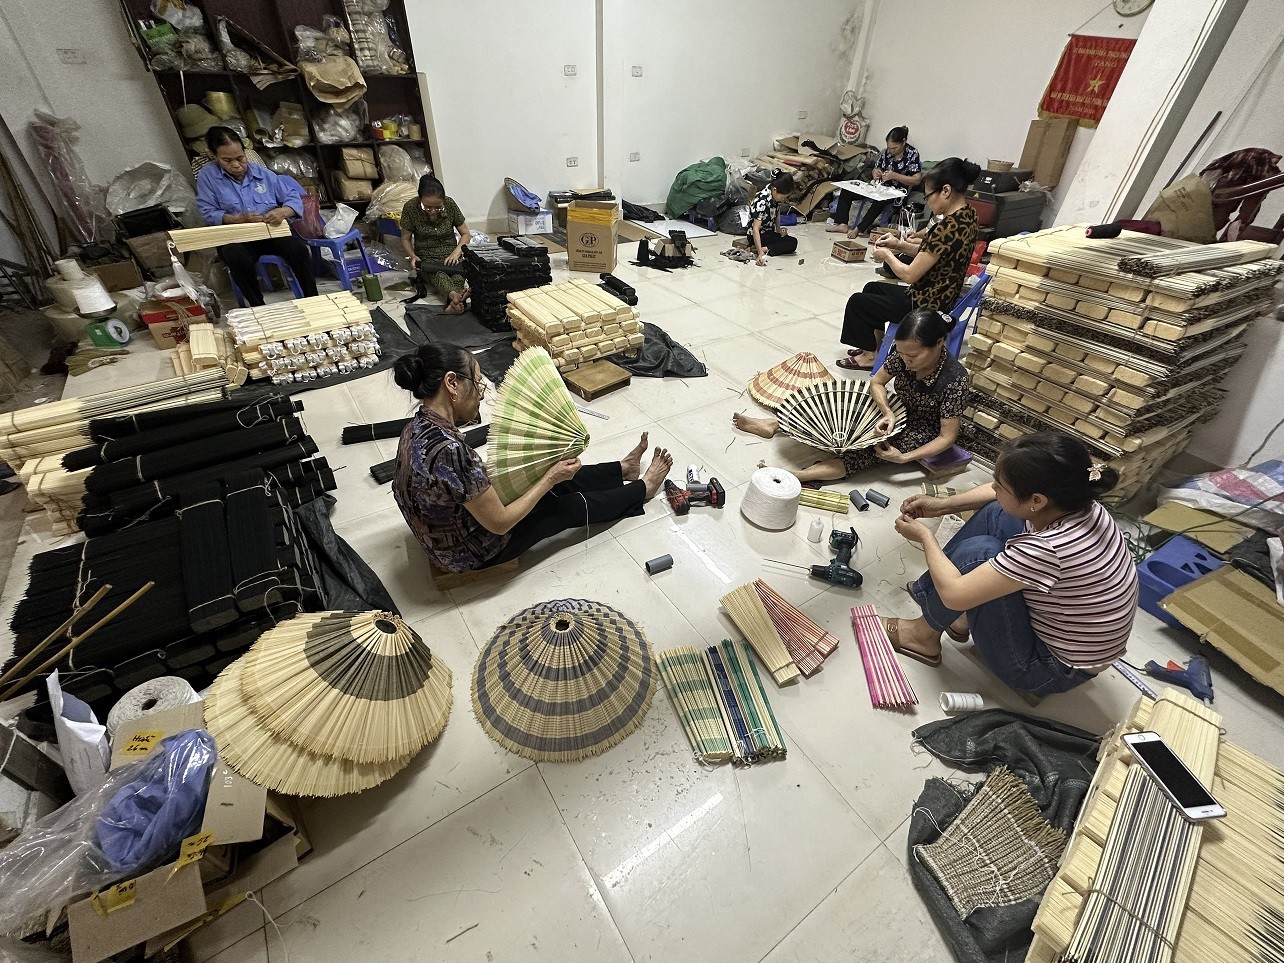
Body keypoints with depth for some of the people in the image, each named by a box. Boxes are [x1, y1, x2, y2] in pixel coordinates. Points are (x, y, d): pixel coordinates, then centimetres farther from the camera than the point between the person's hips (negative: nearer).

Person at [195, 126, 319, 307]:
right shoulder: (207, 176, 4)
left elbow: (294, 197, 5)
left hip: (272, 231, 2)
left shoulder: (262, 173, 9)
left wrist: (283, 212, -18)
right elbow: (209, 213, -1)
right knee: (237, 258, -37)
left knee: (299, 249, -31)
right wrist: (239, 219, -19)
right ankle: (258, 307, -23)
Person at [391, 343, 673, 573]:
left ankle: (623, 469, 39)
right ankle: (643, 488, 31)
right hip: (471, 552, -8)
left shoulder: (419, 427, -8)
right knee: (573, 506, 7)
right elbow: (500, 523, -27)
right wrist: (550, 479, -17)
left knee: (560, 480, 17)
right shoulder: (449, 451, -37)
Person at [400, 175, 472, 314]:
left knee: (458, 274, -36)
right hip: (426, 258, -1)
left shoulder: (450, 204, -5)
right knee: (437, 275, -38)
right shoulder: (411, 208, -8)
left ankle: (455, 302, -65)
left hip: (450, 255, 2)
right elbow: (405, 238, 3)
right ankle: (455, 296, -68)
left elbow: (465, 234, 3)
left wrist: (456, 252, -15)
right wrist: (413, 256, -17)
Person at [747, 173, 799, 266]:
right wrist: (760, 253, -45)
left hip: (770, 232, 9)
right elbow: (755, 229, -35)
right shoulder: (762, 202, -29)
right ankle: (758, 249, -18)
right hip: (758, 235, -9)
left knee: (794, 241, -1)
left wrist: (779, 229, -3)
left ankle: (764, 249, -10)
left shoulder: (776, 195, -5)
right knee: (792, 243, -17)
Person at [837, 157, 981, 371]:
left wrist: (887, 255, -7)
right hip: (943, 298, 10)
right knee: (872, 288, 23)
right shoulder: (968, 215, 1)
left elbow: (910, 275, -24)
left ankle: (870, 355, 19)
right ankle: (875, 344, 31)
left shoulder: (947, 228, -28)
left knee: (857, 302, 3)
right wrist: (900, 245, 4)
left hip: (926, 307, -10)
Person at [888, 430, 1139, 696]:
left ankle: (925, 635, 0)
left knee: (978, 551, -24)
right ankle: (925, 592, 10)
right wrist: (943, 505, 0)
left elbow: (953, 594, -30)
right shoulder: (1073, 501, -15)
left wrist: (926, 536, -15)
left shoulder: (1047, 549, -38)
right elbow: (1000, 495, 8)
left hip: (1053, 670, -8)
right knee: (996, 514, 1)